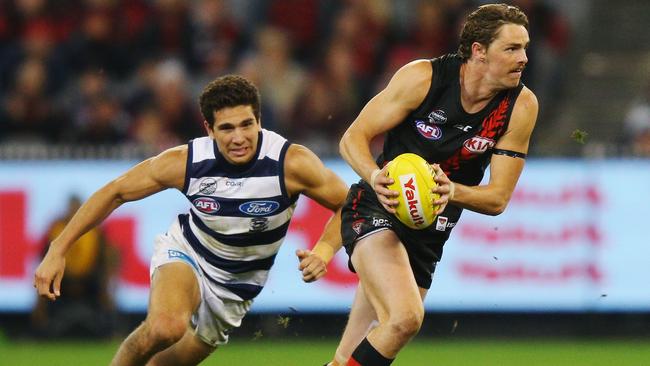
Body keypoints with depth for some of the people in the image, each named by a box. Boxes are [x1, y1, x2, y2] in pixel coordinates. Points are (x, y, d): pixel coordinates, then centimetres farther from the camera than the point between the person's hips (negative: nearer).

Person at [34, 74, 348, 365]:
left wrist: (322, 252, -29)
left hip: (235, 286, 2)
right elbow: (115, 192, -9)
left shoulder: (291, 162, -25)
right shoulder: (185, 162, -23)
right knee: (166, 327, -33)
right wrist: (57, 250, -11)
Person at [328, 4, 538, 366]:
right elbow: (354, 138, -11)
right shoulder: (422, 78, -16)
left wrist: (452, 191, -28)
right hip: (376, 211, -4)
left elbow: (498, 198, -6)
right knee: (405, 316, -29)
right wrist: (375, 177, -33)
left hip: (428, 233, 4)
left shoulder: (521, 106, -9)